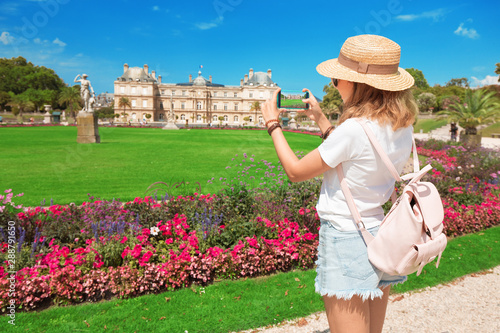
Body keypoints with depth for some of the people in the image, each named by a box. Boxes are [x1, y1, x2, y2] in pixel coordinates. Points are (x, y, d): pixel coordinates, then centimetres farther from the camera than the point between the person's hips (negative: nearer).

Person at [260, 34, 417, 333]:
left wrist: (273, 124, -1)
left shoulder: (354, 129, -24)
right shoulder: (403, 125, 0)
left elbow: (296, 171, -13)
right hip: (382, 237, 8)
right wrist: (320, 119, 17)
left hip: (347, 242, -8)